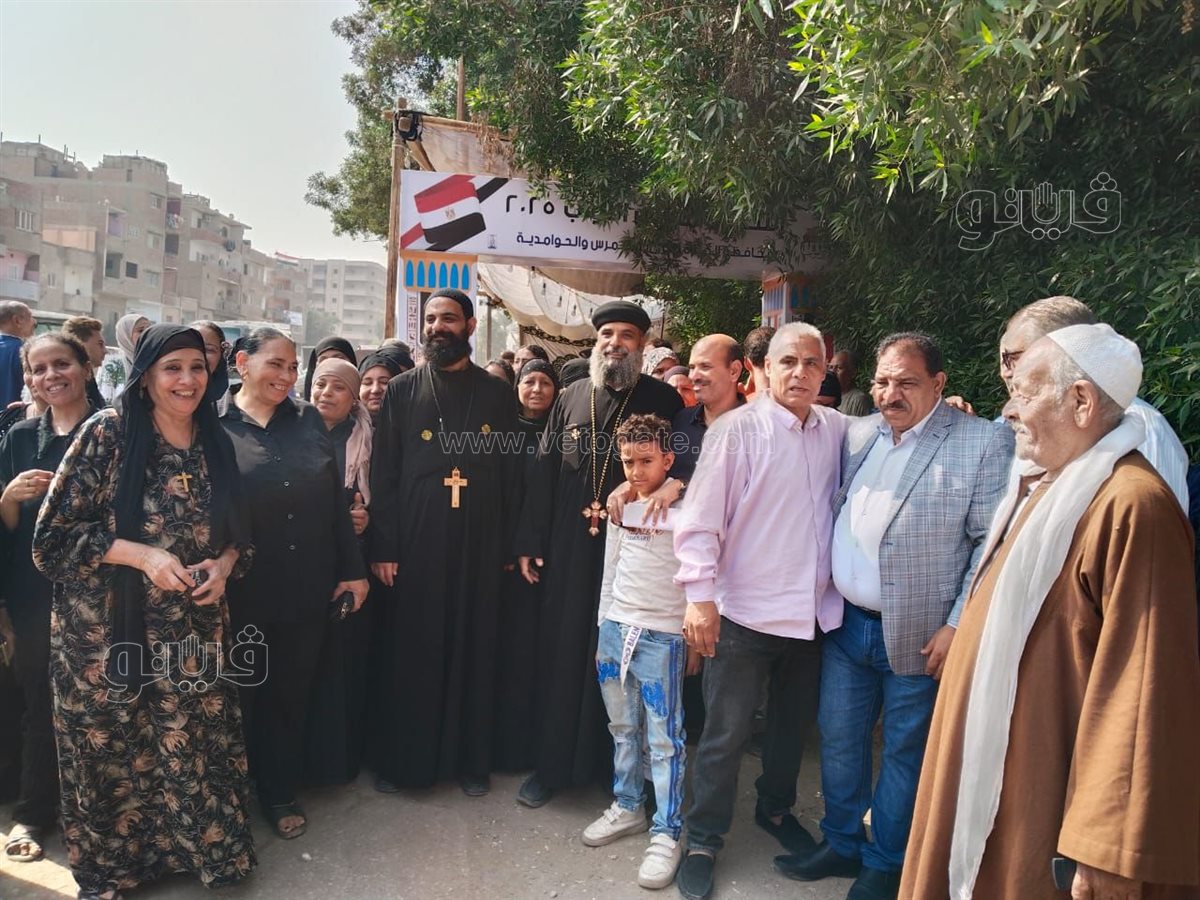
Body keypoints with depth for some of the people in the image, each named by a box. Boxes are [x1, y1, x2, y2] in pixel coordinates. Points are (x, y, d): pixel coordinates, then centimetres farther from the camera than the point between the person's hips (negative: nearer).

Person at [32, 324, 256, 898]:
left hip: (193, 635, 3)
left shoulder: (216, 446, 3)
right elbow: (53, 536, -9)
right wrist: (143, 555, -19)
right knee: (112, 759, 12)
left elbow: (239, 534, 13)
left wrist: (223, 565, -8)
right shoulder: (108, 432, -9)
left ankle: (205, 854, 34)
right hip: (105, 635, -3)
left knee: (195, 754, 9)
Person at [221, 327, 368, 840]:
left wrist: (354, 568, 2)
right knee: (239, 694, 15)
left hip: (306, 587, 3)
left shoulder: (308, 421, 4)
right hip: (240, 590, -2)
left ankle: (280, 792, 34)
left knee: (291, 694, 15)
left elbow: (336, 498, 4)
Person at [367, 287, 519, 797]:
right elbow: (383, 474, 1)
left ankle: (469, 759, 23)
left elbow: (511, 474, 6)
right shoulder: (402, 391, 5)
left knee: (473, 650, 8)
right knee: (408, 653, 6)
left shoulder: (497, 395, 6)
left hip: (479, 545, 1)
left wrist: (509, 545, 0)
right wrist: (383, 547, -6)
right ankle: (400, 758, 23)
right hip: (414, 543, 0)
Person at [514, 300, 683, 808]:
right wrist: (529, 541, 4)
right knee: (562, 654, 8)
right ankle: (553, 763, 23)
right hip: (570, 549, 3)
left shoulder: (663, 399, 1)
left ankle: (620, 766, 24)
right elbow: (544, 471, 8)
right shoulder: (571, 398, 9)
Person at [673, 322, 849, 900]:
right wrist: (700, 596, -17)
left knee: (794, 723, 22)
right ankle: (703, 841, 25)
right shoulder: (736, 429, -11)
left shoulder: (837, 429, 3)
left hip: (815, 612, 5)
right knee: (726, 734, 6)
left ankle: (775, 809, 46)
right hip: (746, 613, -5)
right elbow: (700, 518, -12)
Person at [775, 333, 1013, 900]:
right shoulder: (856, 435, 6)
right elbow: (830, 513, 14)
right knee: (838, 739, 15)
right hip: (846, 624, 5)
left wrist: (960, 625, -14)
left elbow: (992, 542, -11)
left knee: (904, 751, 12)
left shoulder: (985, 443, -9)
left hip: (917, 636, -4)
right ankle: (842, 844, 36)